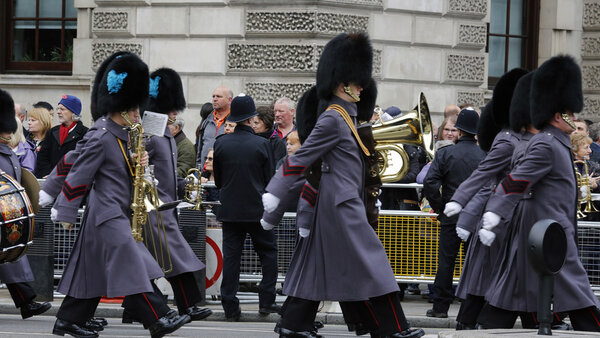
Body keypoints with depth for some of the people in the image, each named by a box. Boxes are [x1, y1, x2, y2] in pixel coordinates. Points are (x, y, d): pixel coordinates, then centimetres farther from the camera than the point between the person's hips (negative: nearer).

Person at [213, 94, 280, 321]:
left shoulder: (221, 143, -3)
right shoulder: (262, 145, -9)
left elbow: (217, 180, 7)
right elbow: (269, 180, -1)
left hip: (230, 209, 2)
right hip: (257, 208, -2)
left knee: (231, 257, 5)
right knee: (268, 252, 12)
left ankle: (230, 307, 3)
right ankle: (266, 301, 7)